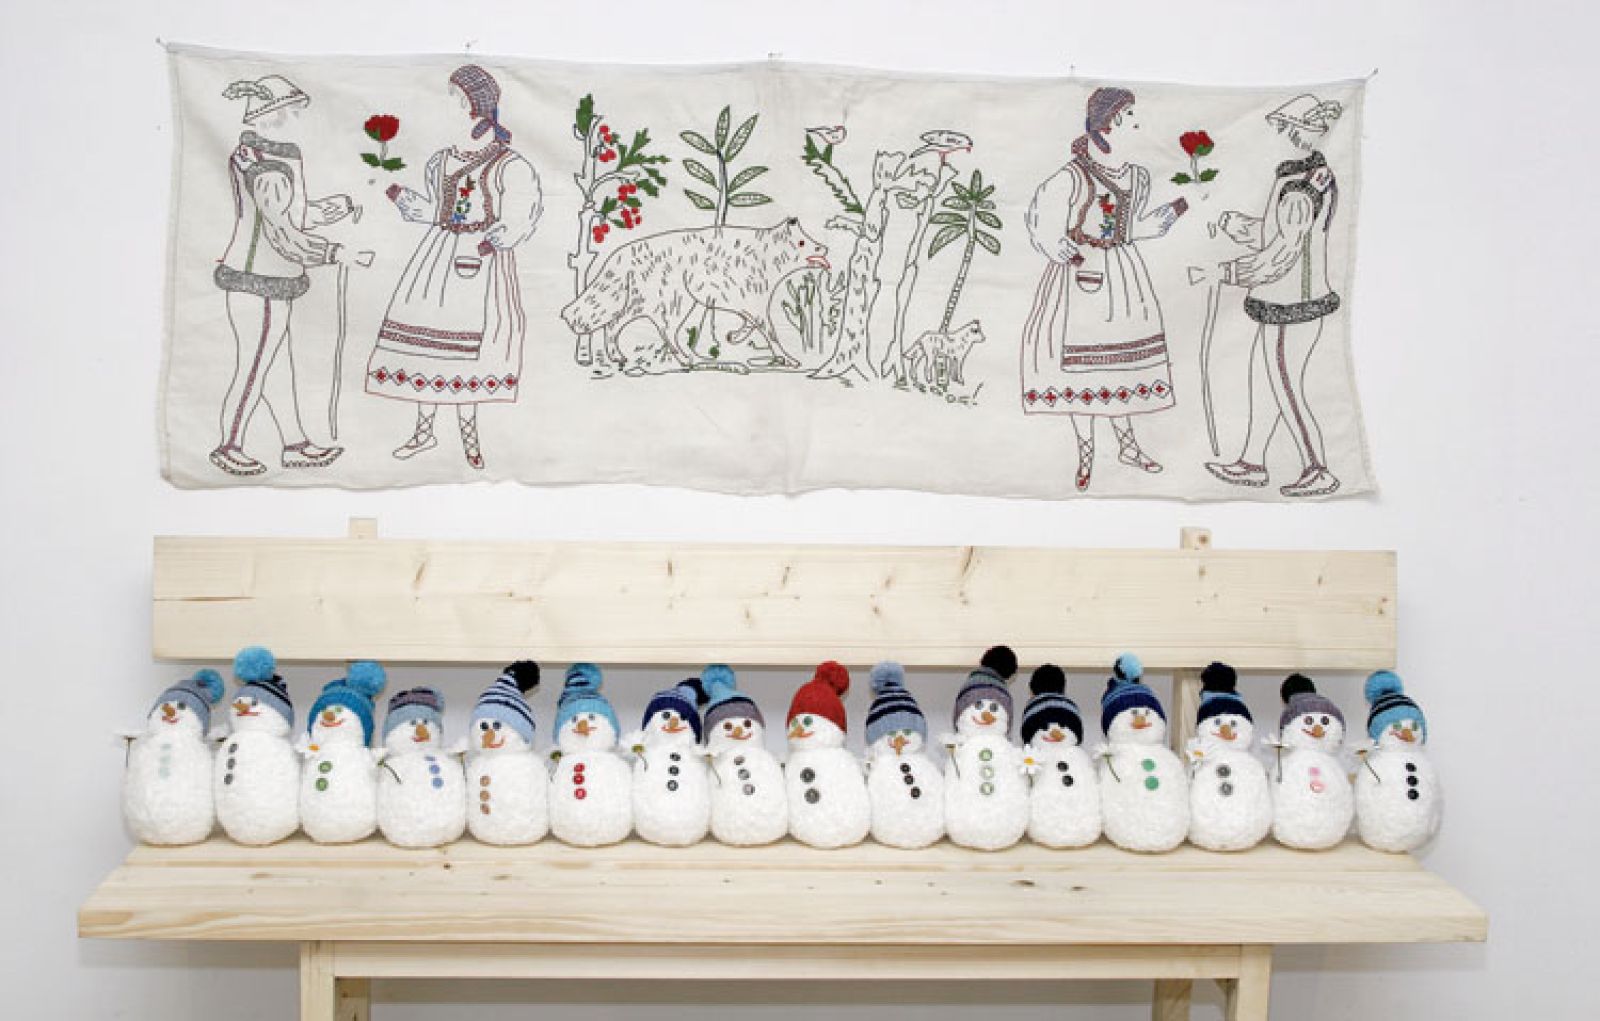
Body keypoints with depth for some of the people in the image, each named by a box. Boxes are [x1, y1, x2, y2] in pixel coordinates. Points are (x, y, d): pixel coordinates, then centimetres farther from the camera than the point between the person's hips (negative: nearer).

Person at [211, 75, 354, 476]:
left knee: (278, 364, 16)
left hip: (266, 280, 10)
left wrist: (347, 202, 15)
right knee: (253, 371, 3)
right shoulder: (268, 169, -23)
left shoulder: (253, 154, 9)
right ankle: (229, 448, 17)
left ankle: (295, 443, 25)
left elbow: (296, 214, 16)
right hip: (260, 285, -10)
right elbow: (285, 235, -25)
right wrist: (338, 253, -19)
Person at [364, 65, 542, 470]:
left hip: (485, 259, -6)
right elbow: (432, 210, 17)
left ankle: (469, 430, 13)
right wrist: (398, 192, 6)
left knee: (472, 339, -3)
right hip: (440, 253, 6)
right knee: (427, 337, 5)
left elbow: (516, 220, -12)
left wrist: (491, 243, -28)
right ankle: (424, 429, 18)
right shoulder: (443, 161, 11)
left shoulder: (509, 166, -9)